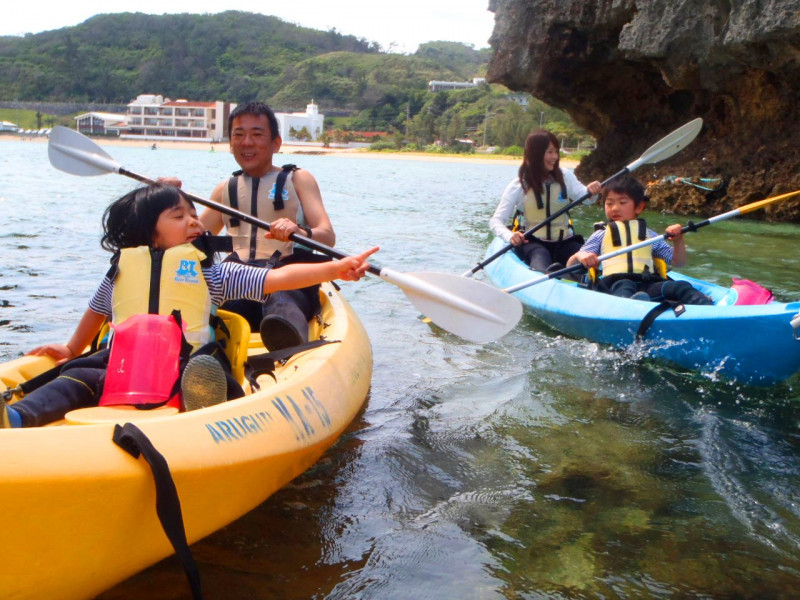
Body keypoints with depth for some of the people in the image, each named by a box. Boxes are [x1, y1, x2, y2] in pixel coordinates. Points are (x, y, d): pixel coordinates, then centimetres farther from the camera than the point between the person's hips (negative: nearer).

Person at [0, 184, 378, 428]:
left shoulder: (213, 274, 15)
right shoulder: (122, 272, 19)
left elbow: (276, 279, 6)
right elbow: (97, 311, 38)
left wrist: (335, 269, -4)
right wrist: (72, 349, 53)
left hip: (188, 366, -2)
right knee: (80, 377, -25)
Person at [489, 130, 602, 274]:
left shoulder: (565, 177, 8)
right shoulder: (518, 185, -4)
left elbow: (583, 196, -8)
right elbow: (495, 220, -9)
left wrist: (590, 191, -32)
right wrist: (509, 236, -30)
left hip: (564, 242, 6)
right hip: (533, 243, -5)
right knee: (541, 256, -40)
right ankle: (548, 273, -72)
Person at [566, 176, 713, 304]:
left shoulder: (649, 235, 29)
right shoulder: (601, 236, 24)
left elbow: (678, 262, 28)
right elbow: (570, 267, 15)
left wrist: (678, 240, 9)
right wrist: (580, 256, -9)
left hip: (648, 284, 3)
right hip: (614, 283, -2)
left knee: (681, 287, -26)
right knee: (624, 287, -38)